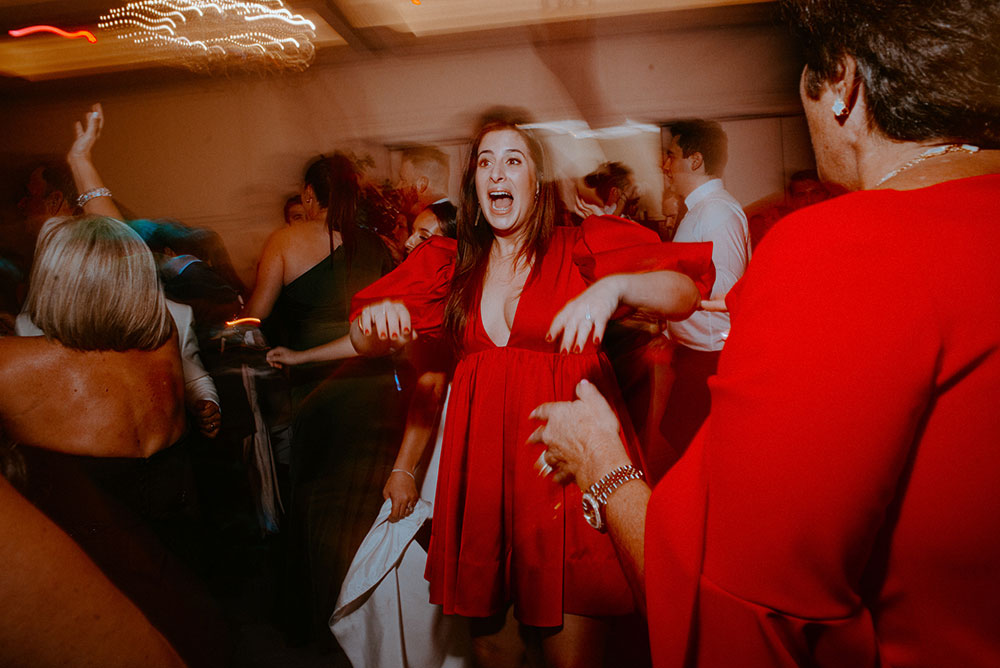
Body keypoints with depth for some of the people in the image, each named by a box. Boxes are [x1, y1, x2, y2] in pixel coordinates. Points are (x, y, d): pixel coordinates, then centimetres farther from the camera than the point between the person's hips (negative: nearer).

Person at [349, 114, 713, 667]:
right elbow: (363, 342, 9)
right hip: (480, 468, 3)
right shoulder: (450, 264, 9)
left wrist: (615, 286, -28)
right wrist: (377, 317, -14)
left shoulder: (582, 248, 1)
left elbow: (686, 292, -9)